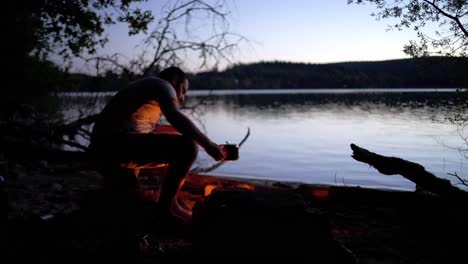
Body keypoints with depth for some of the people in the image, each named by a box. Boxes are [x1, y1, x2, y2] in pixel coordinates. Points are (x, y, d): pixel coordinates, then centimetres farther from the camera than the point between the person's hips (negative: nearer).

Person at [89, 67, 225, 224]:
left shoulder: (144, 86, 27)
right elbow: (174, 116, -21)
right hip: (118, 144, -10)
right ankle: (167, 203, -6)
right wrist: (207, 143, -18)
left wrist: (180, 130, 37)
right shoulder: (162, 84, -1)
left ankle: (117, 173, 19)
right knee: (187, 147, -19)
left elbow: (151, 127, 40)